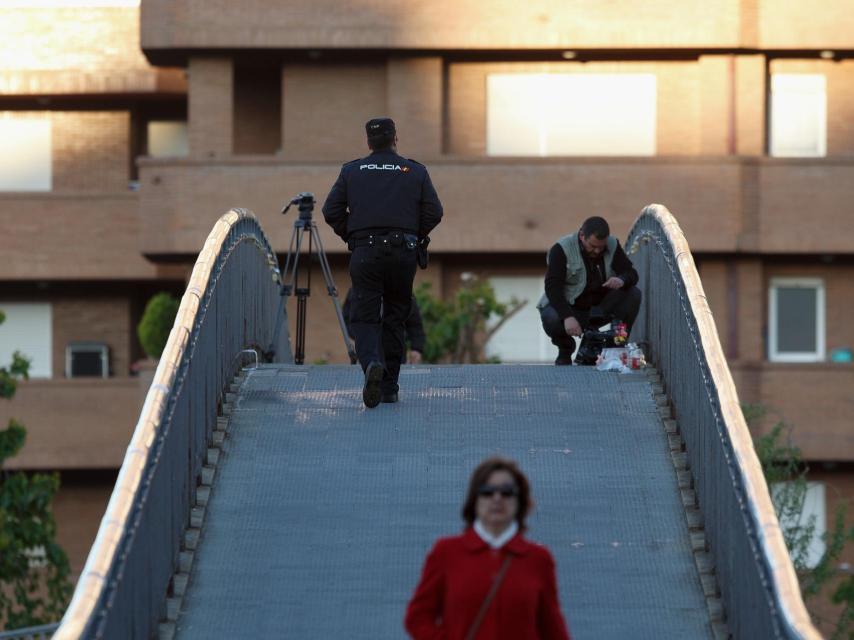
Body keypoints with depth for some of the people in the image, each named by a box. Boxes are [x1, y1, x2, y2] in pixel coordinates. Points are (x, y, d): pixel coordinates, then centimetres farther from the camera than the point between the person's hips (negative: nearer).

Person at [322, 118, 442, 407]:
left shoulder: (351, 171, 7)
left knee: (364, 317, -1)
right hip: (403, 252, 1)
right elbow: (433, 212, 1)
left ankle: (372, 363, -31)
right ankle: (390, 387, 12)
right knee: (395, 316, 11)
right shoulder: (415, 172, 6)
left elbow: (331, 211, 3)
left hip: (364, 253, -1)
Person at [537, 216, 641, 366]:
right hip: (568, 307, -3)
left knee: (633, 294, -20)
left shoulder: (613, 245, -6)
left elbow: (632, 274, -6)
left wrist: (621, 280, -33)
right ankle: (565, 349, -2)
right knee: (551, 318, -37)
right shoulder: (561, 250, -18)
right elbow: (552, 287, -26)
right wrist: (567, 317, -41)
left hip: (600, 308, 3)